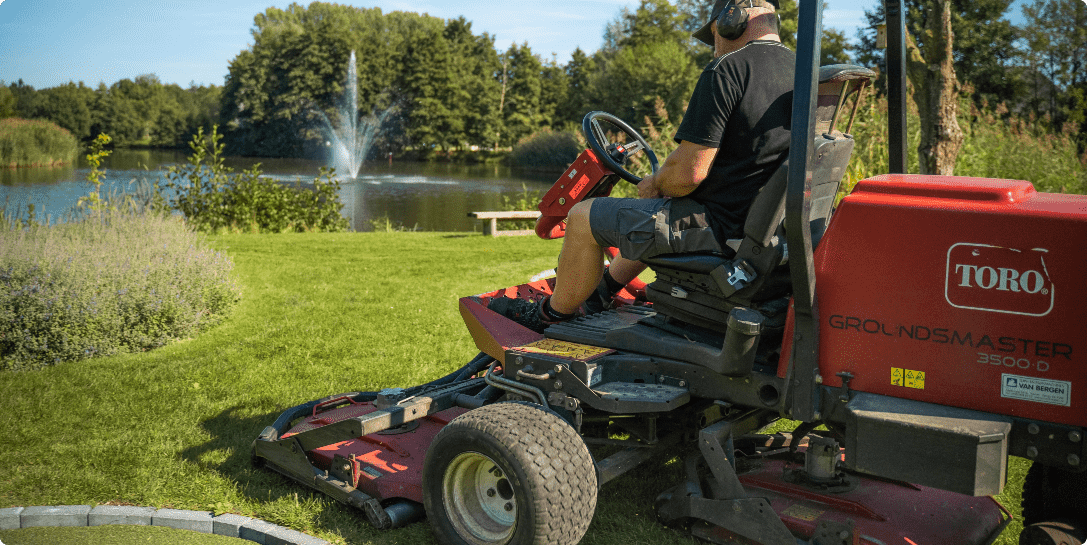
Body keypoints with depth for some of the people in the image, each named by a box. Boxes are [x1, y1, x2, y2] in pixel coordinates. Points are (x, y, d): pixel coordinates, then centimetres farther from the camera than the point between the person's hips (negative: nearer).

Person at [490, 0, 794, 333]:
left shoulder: (726, 70, -18)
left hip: (719, 224, -9)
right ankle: (603, 288, 44)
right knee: (654, 210, 33)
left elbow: (689, 172, -23)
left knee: (583, 217, 2)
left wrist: (656, 184, -1)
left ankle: (554, 314, 20)